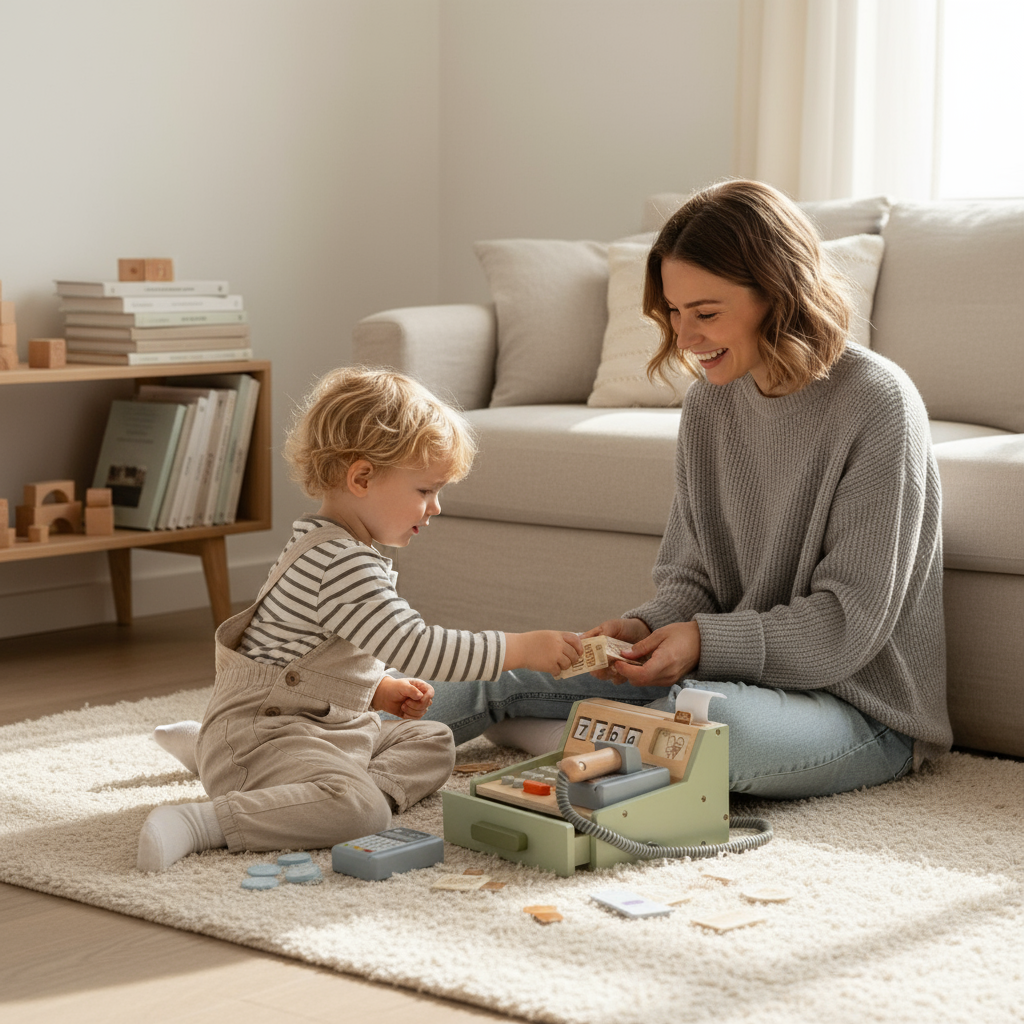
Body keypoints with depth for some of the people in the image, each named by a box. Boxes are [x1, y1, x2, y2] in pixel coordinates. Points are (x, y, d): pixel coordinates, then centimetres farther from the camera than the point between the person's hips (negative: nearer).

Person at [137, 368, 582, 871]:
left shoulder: (329, 548, 14)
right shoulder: (342, 565, -21)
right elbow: (416, 648, -26)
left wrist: (379, 690, 13)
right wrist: (520, 649, -22)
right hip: (263, 732, -11)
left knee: (431, 741, 19)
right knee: (361, 811, -34)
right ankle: (202, 824, -29)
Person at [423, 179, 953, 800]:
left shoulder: (877, 404, -17)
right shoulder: (709, 403, 4)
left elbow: (848, 622, -18)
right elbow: (691, 574, 9)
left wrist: (705, 641, -25)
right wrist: (648, 628, -13)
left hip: (863, 707, -6)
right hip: (734, 670, 6)